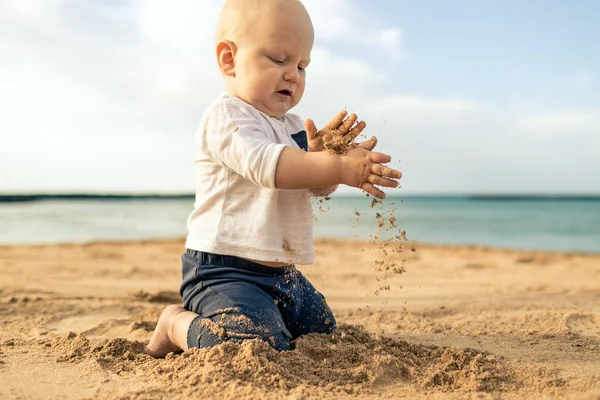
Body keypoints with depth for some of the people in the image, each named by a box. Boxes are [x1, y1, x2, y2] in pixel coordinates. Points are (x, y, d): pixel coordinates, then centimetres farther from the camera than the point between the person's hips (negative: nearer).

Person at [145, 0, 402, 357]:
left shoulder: (293, 126, 16)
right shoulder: (226, 117, -12)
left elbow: (317, 186, 11)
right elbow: (268, 165, -30)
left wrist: (324, 152, -11)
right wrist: (341, 168, -35)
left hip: (284, 274, 10)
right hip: (225, 270, -9)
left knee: (325, 334, 23)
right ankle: (179, 324, 0)